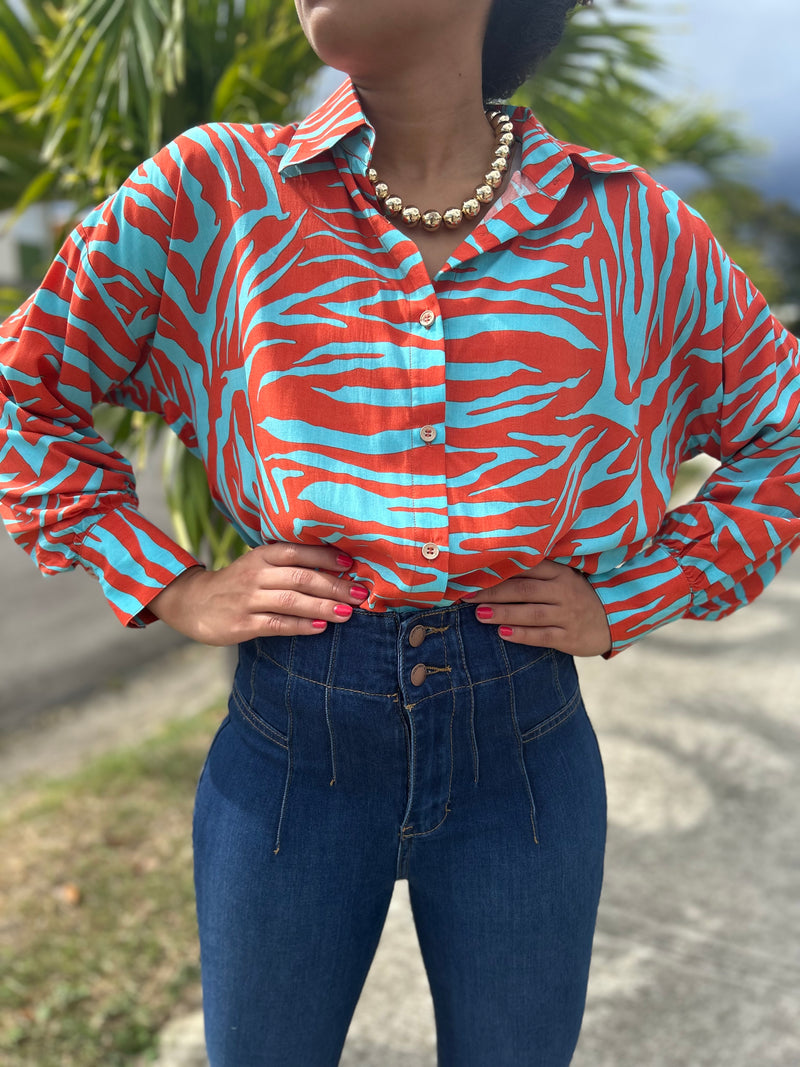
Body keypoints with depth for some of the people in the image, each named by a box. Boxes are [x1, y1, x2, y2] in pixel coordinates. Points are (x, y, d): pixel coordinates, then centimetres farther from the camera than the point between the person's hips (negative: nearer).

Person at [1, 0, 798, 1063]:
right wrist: (168, 587, -3)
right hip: (290, 744, 0)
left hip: (526, 750, 1)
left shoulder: (629, 226, -3)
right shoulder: (212, 191, -4)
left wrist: (633, 598, -1)